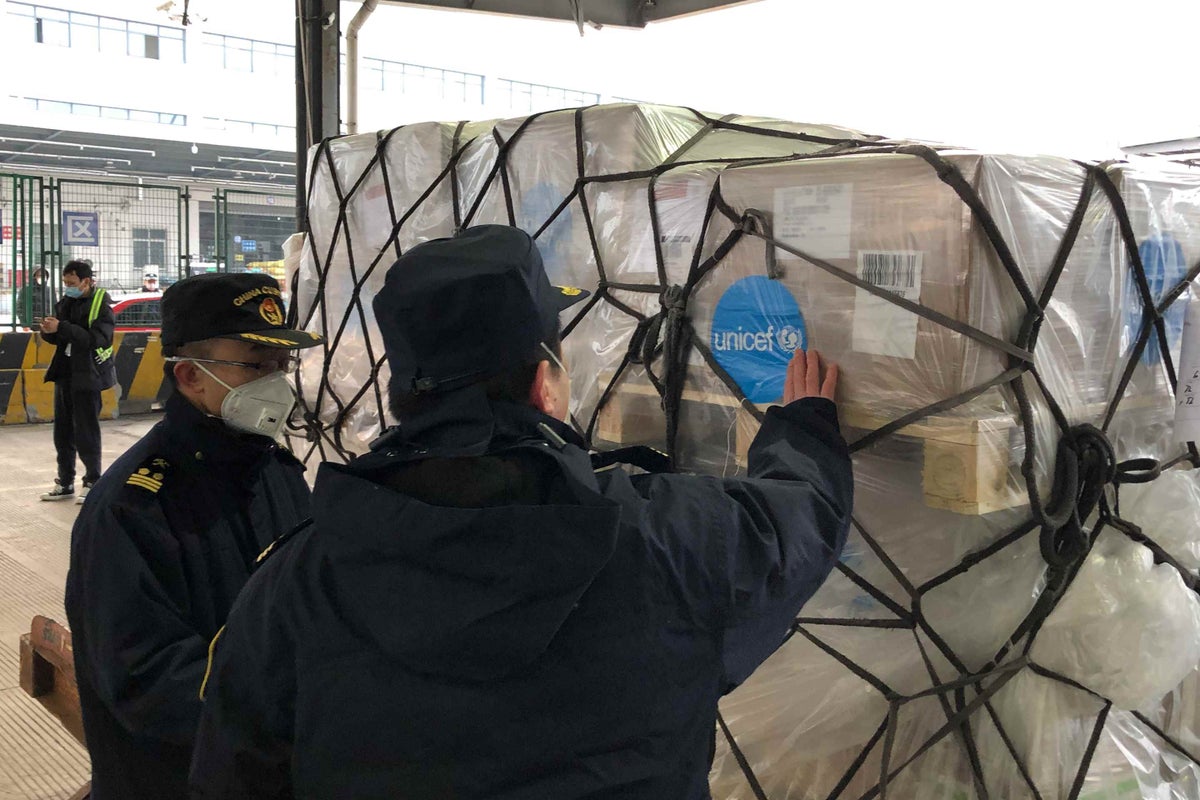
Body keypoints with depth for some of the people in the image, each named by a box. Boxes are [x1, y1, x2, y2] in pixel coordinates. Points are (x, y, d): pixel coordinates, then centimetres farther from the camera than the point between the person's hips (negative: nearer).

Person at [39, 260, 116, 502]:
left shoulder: (101, 305, -11)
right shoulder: (66, 302, 9)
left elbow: (96, 339, -24)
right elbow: (60, 338, 15)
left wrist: (62, 328, -28)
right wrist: (49, 332, -7)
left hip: (87, 376, -7)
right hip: (64, 373, 7)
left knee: (86, 432, -1)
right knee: (62, 432, 11)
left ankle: (93, 482, 12)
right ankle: (65, 483, 21)